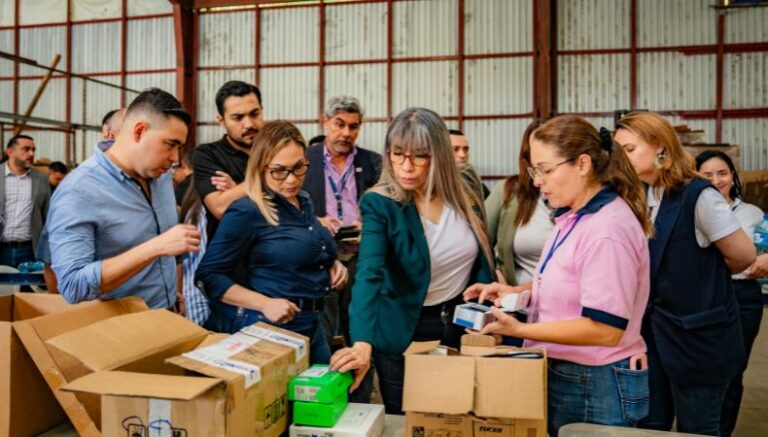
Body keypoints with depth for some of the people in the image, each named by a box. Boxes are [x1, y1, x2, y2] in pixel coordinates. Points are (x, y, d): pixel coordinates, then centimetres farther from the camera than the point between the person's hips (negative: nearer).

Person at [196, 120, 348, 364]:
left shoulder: (304, 202, 7)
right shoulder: (246, 212, -15)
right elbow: (208, 276, -15)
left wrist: (332, 265, 2)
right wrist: (264, 304, -23)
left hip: (312, 324, 8)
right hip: (269, 327, -7)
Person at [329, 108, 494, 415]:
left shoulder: (462, 197, -5)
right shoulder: (379, 204, -18)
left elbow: (481, 261, 8)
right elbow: (368, 275, -31)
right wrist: (363, 343, -44)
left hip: (463, 326, 4)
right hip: (406, 333, -4)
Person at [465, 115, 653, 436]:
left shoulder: (607, 229, -23)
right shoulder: (573, 216, 6)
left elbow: (605, 329, -25)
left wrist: (519, 330, -24)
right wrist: (514, 293, 3)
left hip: (597, 388, -9)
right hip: (561, 375, 9)